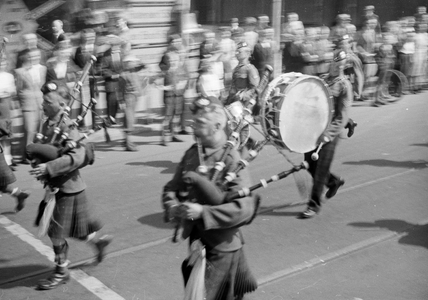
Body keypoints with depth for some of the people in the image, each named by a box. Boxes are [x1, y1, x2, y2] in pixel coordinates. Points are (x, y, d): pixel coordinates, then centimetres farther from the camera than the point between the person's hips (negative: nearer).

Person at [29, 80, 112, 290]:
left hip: (68, 188, -8)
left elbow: (77, 157, -31)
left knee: (57, 232, 2)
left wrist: (48, 168, -35)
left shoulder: (68, 127, -20)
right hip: (54, 187, 8)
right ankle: (98, 240, 42)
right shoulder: (47, 125, 5)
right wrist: (38, 163, -3)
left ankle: (61, 272, 19)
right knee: (70, 229, 20)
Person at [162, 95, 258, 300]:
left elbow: (245, 209, -24)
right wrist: (173, 207, -15)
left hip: (222, 247, -6)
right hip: (196, 242, 6)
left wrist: (202, 212, -30)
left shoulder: (231, 160, -18)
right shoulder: (192, 154, 2)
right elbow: (172, 188, 8)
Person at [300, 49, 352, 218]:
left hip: (331, 132, -6)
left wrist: (328, 134, -24)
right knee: (310, 165, 12)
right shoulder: (321, 80, 12)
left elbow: (342, 117, -13)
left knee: (321, 169, -2)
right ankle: (334, 181, 39)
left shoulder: (344, 86, -7)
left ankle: (314, 205, 9)